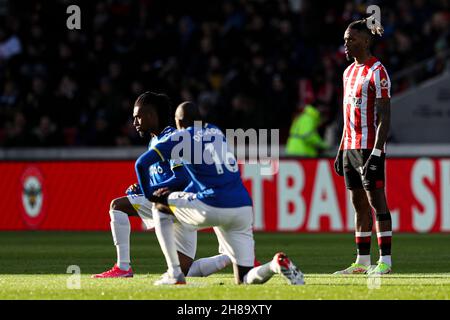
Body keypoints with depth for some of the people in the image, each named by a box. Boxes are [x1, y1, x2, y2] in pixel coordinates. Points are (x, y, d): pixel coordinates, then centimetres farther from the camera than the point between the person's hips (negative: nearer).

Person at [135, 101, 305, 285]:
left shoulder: (181, 137, 5)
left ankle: (174, 274, 12)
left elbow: (142, 163, 1)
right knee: (244, 280, 10)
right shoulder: (217, 132, 23)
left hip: (213, 208, -6)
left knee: (161, 208, 21)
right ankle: (276, 264, -22)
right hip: (244, 207, 6)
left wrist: (150, 195, 14)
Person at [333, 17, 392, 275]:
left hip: (370, 146, -9)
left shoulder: (377, 72, -10)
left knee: (376, 201, -8)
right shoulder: (349, 72, 16)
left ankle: (385, 261, -7)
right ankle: (363, 261, 12)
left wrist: (376, 152, -21)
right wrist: (342, 150, 18)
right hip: (350, 146, 9)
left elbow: (385, 116, -15)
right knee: (359, 203, 9)